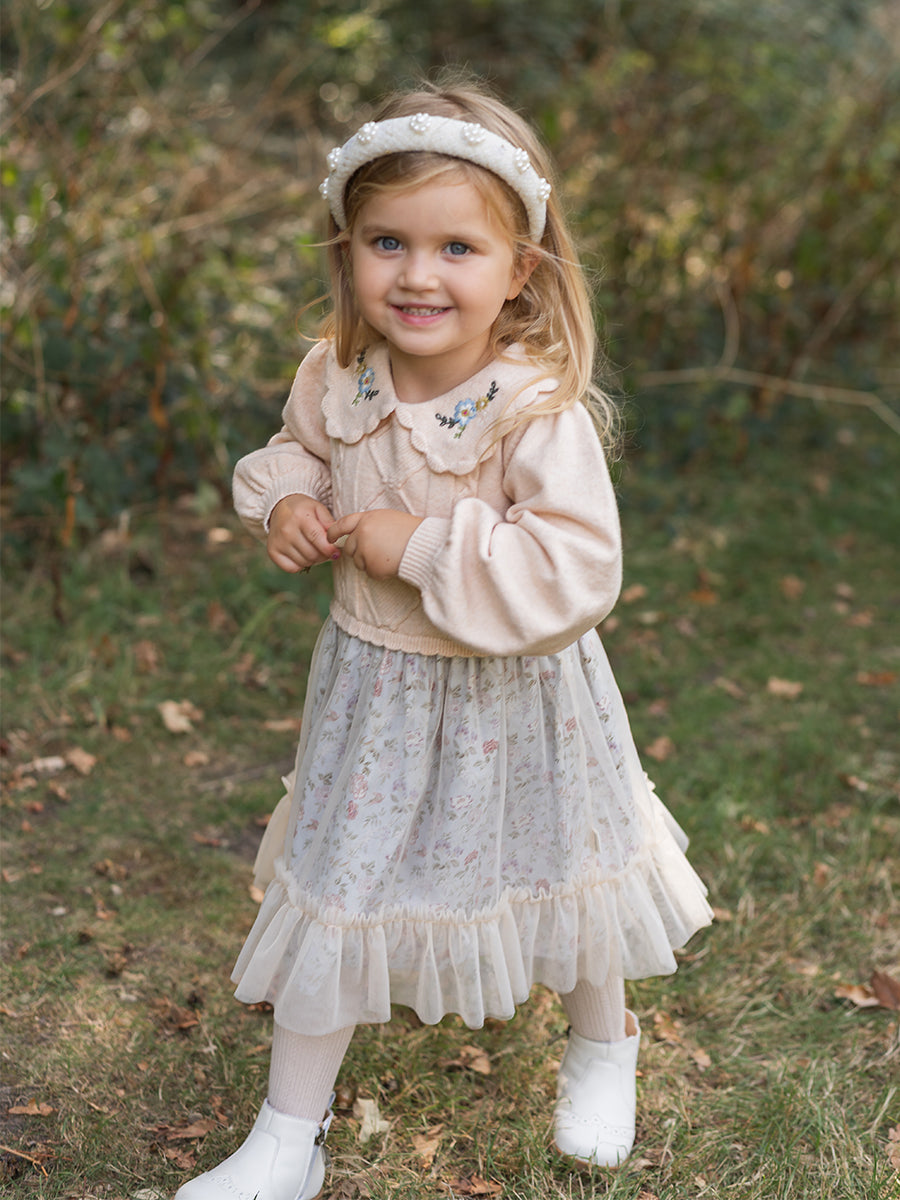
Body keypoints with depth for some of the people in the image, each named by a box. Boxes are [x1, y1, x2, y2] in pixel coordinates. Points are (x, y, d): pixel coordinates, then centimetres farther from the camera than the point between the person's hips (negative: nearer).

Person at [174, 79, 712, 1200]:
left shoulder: (541, 413, -27)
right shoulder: (336, 375, -9)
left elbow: (577, 571, -33)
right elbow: (296, 448, 12)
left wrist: (425, 546, -32)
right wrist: (284, 500, -10)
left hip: (510, 699, -4)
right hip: (371, 685, 4)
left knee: (555, 879, 20)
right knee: (327, 895, 11)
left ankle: (604, 1042, 53)